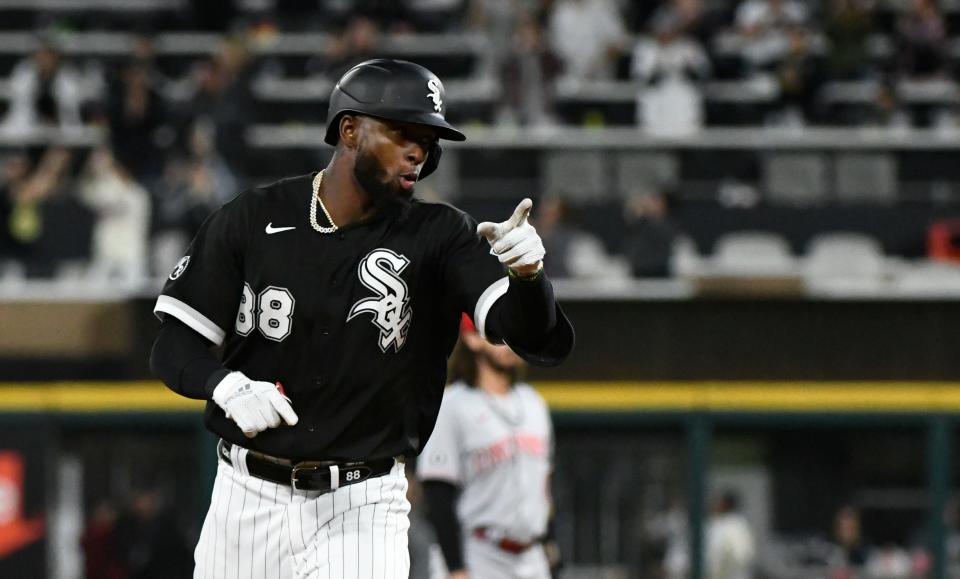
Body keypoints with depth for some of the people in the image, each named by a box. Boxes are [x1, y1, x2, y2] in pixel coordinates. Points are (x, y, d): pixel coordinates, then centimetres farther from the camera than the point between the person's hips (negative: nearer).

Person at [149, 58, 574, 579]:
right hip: (250, 499, 1)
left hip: (361, 510, -1)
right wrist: (228, 387, -21)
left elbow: (539, 340, -15)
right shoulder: (251, 220, -2)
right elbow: (174, 347, 0)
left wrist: (527, 273, -37)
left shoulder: (441, 238, -4)